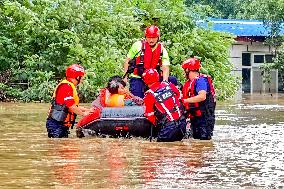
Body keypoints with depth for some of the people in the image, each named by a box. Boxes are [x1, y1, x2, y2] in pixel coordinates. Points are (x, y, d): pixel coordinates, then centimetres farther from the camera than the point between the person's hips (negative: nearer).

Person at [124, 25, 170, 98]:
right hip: (137, 78, -2)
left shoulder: (162, 49, 0)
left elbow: (165, 68, -6)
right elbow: (127, 60, 2)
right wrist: (125, 76, -2)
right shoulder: (138, 45, -5)